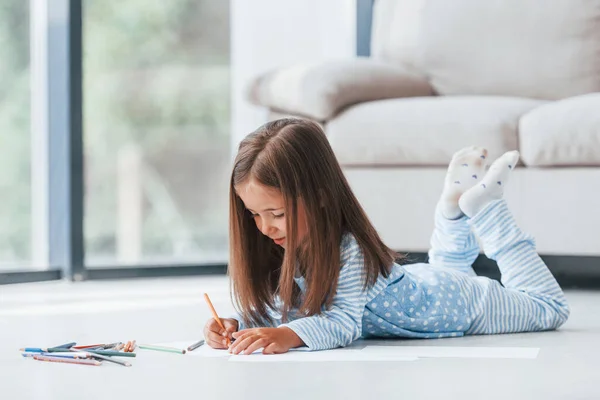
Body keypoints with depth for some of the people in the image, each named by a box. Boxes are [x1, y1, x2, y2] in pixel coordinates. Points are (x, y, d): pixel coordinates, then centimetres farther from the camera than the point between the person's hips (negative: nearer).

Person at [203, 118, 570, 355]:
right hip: (415, 285, 6)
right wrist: (237, 327, -36)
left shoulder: (348, 250, -42)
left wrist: (290, 334, -64)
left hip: (459, 305, -6)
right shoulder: (285, 247, -21)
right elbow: (272, 310, -16)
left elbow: (343, 321, -47)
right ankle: (456, 208, 35)